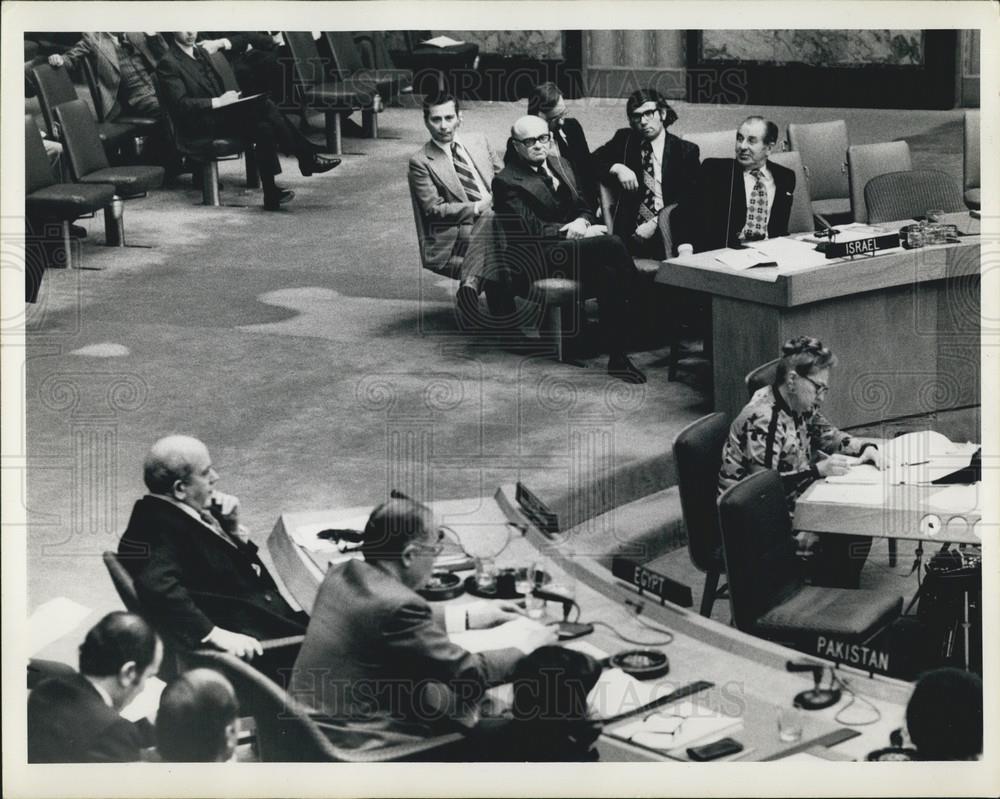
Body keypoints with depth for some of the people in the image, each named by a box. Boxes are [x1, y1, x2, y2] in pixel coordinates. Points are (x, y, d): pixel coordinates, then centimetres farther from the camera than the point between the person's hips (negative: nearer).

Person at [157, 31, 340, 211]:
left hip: (220, 114, 8)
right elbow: (180, 104, -16)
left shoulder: (201, 53, 19)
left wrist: (230, 97, 2)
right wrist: (217, 102, -22)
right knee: (263, 106, -25)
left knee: (264, 128, -22)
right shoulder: (168, 64, -6)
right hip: (198, 125, -8)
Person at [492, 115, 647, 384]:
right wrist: (571, 232, -17)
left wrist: (581, 222, -7)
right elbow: (532, 230, -12)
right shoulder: (507, 182, -5)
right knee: (611, 244, -30)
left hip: (567, 242, 7)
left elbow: (583, 207, 18)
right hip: (535, 257, -7)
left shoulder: (559, 164, 18)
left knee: (606, 273, -29)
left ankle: (617, 358, -28)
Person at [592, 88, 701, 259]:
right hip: (630, 234, 2)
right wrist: (617, 168, -7)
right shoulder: (624, 139, 18)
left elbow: (688, 198, -2)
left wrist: (655, 223, -13)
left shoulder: (686, 150, 7)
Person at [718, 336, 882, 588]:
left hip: (793, 503, 10)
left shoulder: (799, 407, 4)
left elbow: (827, 435, 20)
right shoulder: (761, 420, -25)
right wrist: (817, 470, -32)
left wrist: (864, 447, 1)